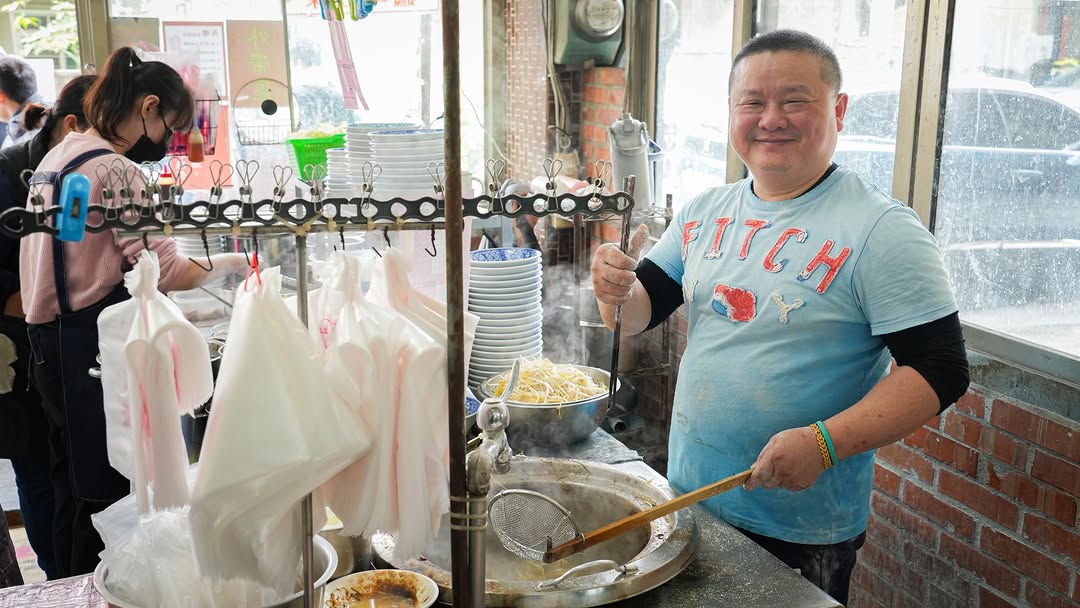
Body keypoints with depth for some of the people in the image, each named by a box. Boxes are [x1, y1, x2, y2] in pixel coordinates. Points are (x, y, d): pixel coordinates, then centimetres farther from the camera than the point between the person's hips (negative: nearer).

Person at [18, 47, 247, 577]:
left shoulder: (57, 156, 13)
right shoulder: (113, 170, -17)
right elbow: (167, 272, -19)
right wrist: (229, 263, -3)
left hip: (51, 339, 10)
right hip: (91, 348, -10)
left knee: (72, 490, 20)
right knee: (105, 494, -1)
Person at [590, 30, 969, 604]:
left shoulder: (881, 229, -16)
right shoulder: (703, 211, 2)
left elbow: (940, 369, -18)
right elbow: (639, 312, 6)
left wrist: (823, 443, -29)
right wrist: (615, 288, -17)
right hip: (688, 495, 6)